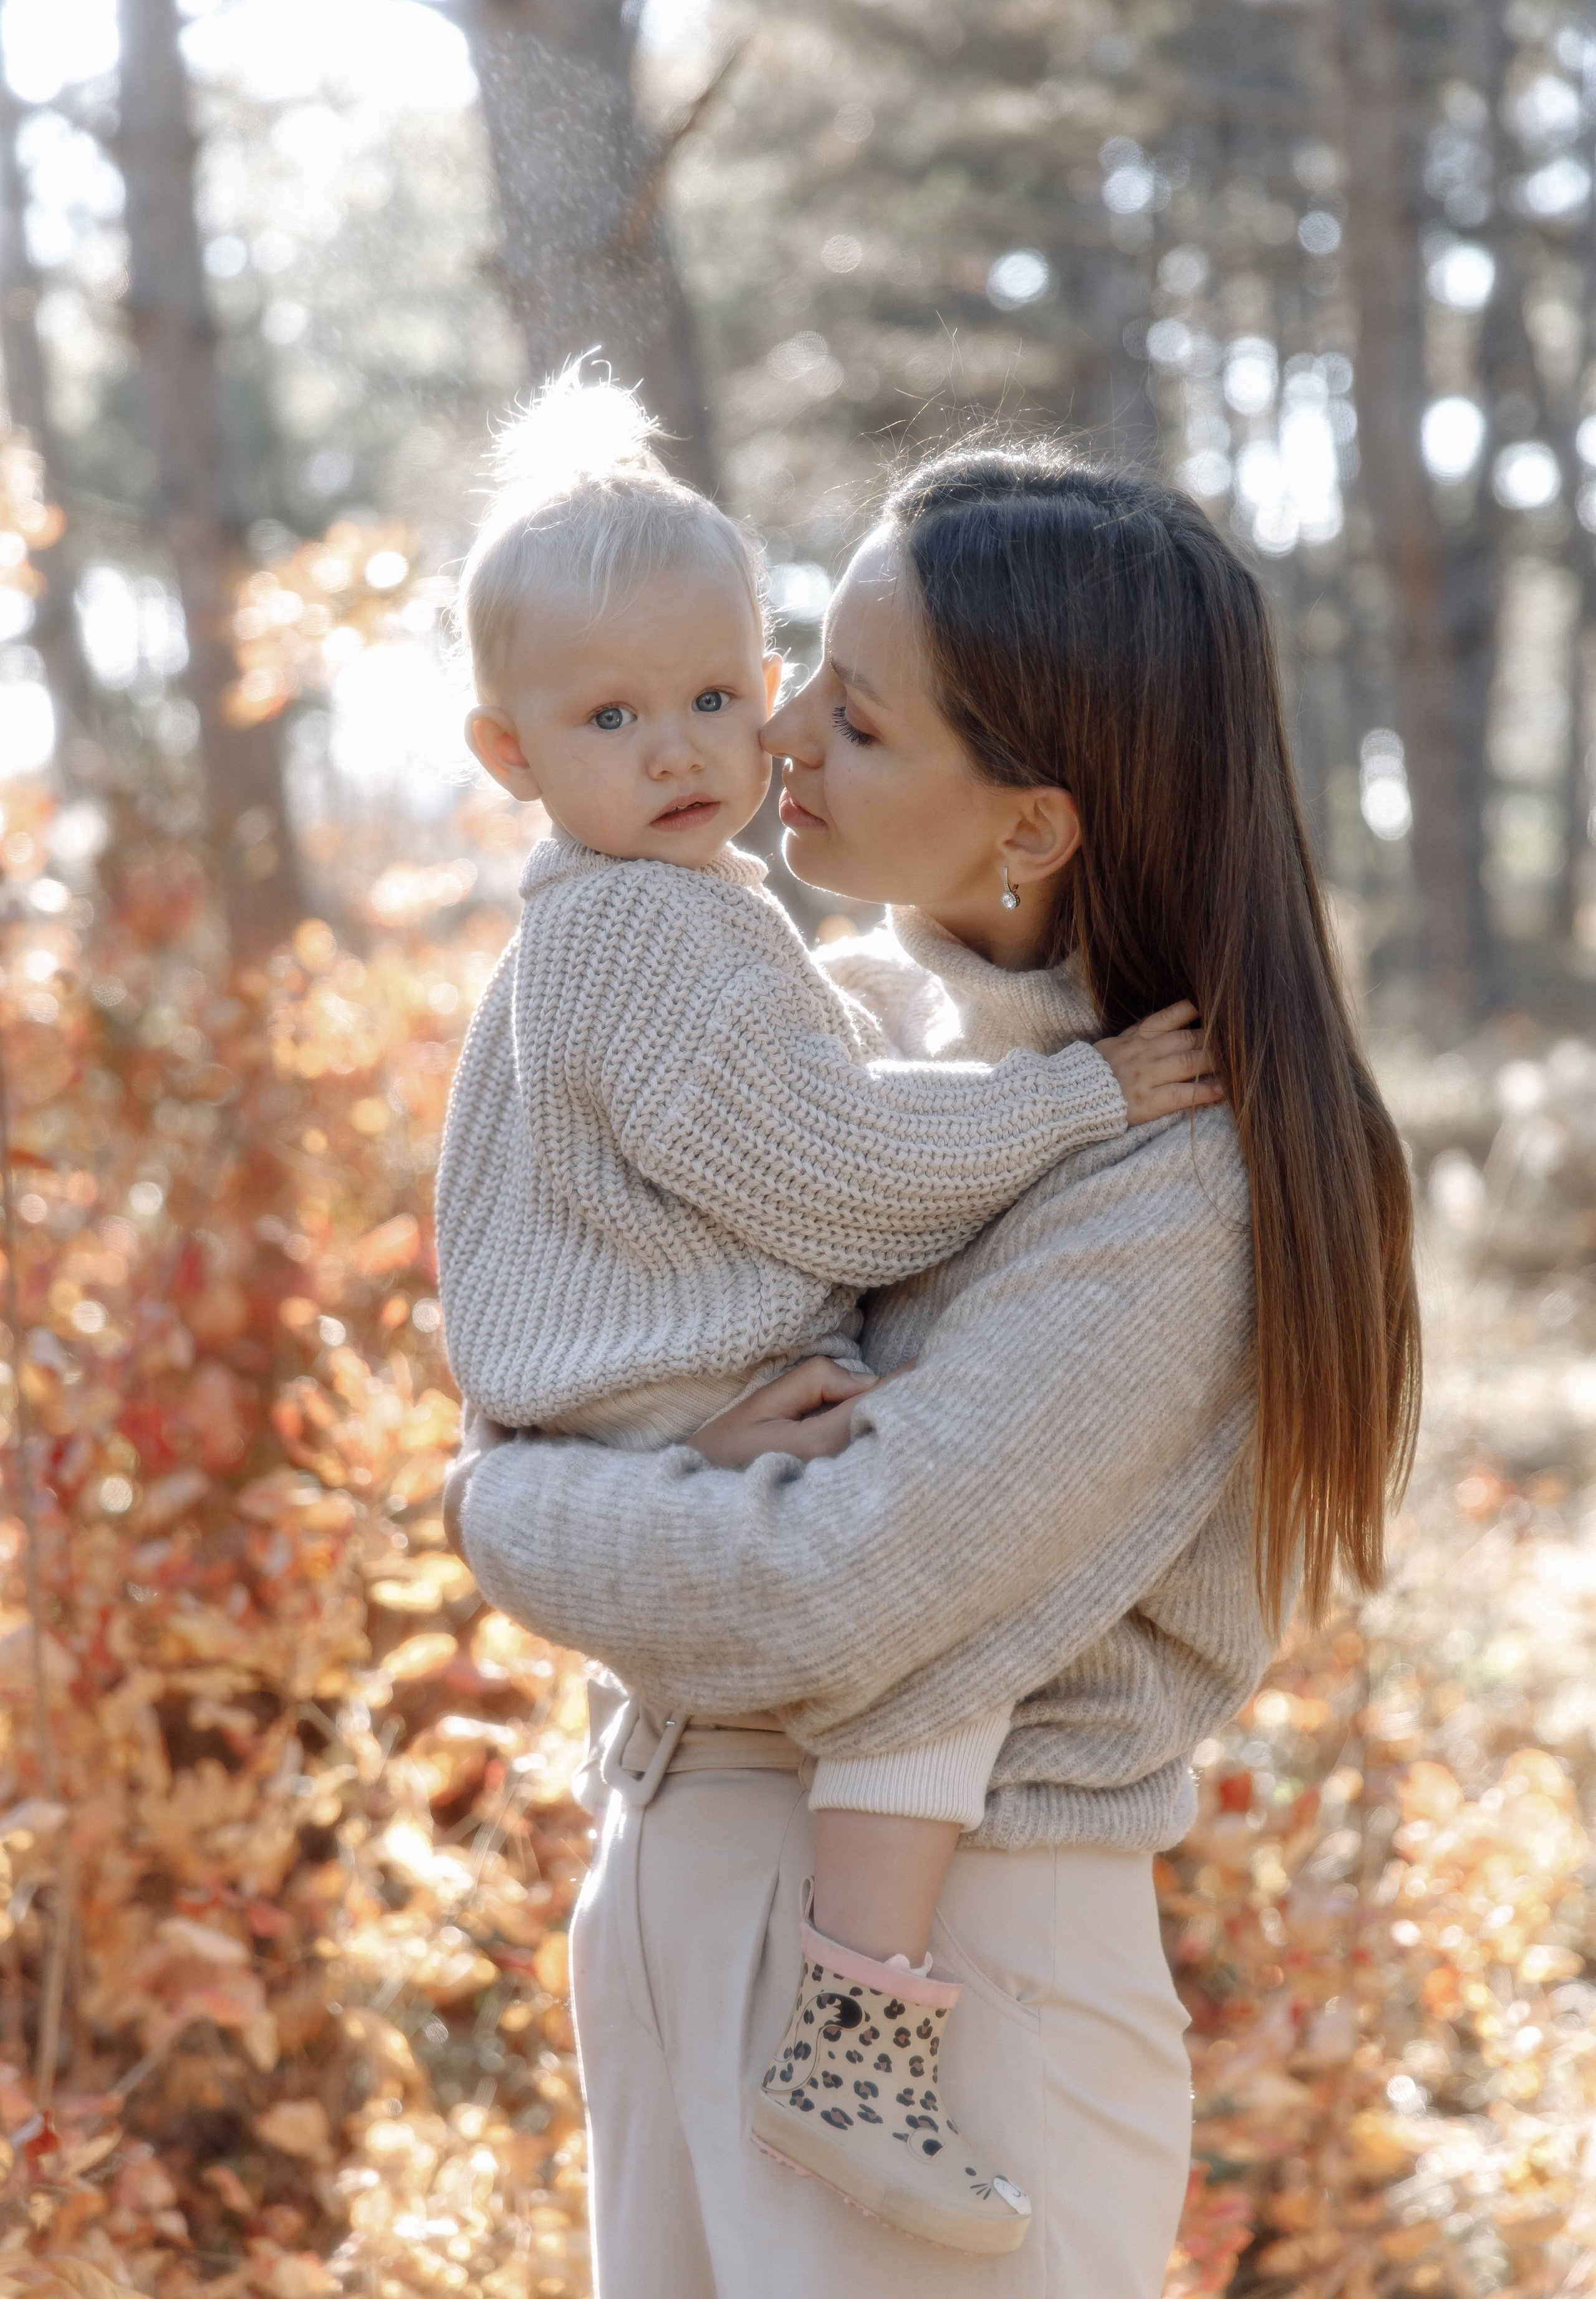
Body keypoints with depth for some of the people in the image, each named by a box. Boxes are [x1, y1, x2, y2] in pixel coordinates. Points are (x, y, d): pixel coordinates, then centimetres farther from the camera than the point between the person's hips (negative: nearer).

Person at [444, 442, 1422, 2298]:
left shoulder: (1171, 1192, -21)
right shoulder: (870, 1014, 3)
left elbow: (817, 1605, -25)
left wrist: (506, 1506, -8)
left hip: (943, 1958, -8)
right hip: (678, 1868, 8)